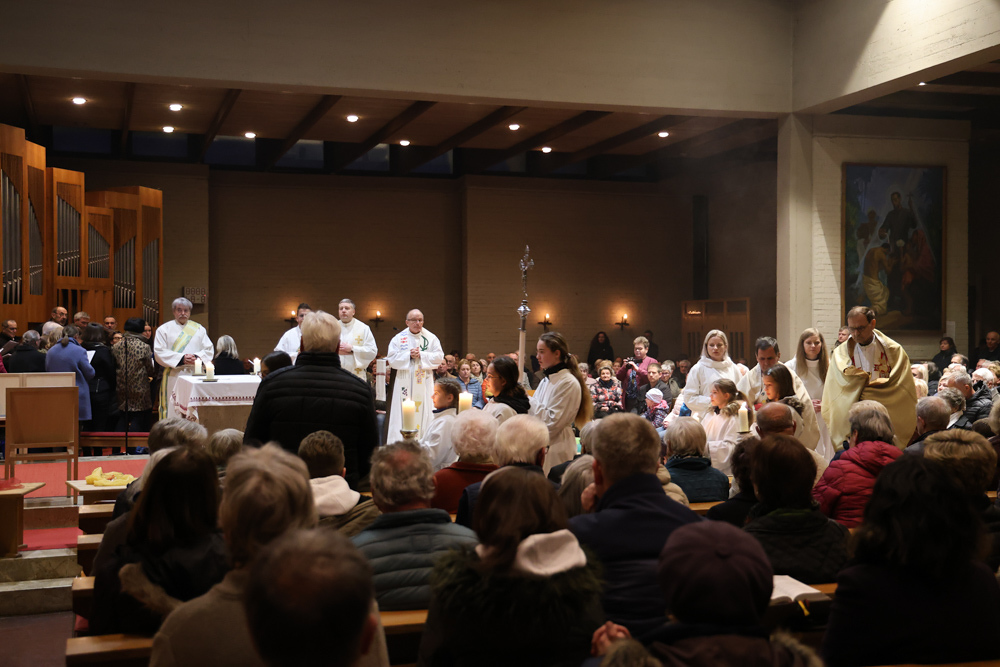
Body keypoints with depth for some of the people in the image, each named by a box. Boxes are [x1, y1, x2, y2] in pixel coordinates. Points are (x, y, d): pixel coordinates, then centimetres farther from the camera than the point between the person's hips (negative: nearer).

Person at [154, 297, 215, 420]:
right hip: (173, 376, -2)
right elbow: (159, 352, -3)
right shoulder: (164, 329, 8)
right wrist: (181, 358, -14)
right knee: (173, 409, -6)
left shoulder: (199, 329, 15)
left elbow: (209, 351, 8)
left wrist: (196, 357, -12)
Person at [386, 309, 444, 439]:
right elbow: (392, 358, -2)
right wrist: (409, 355, -13)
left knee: (424, 412, -3)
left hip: (424, 383, 0)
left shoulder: (431, 338, 6)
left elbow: (439, 357, -2)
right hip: (404, 383, 0)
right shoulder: (398, 338, 6)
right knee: (403, 413, -3)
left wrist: (421, 355, -12)